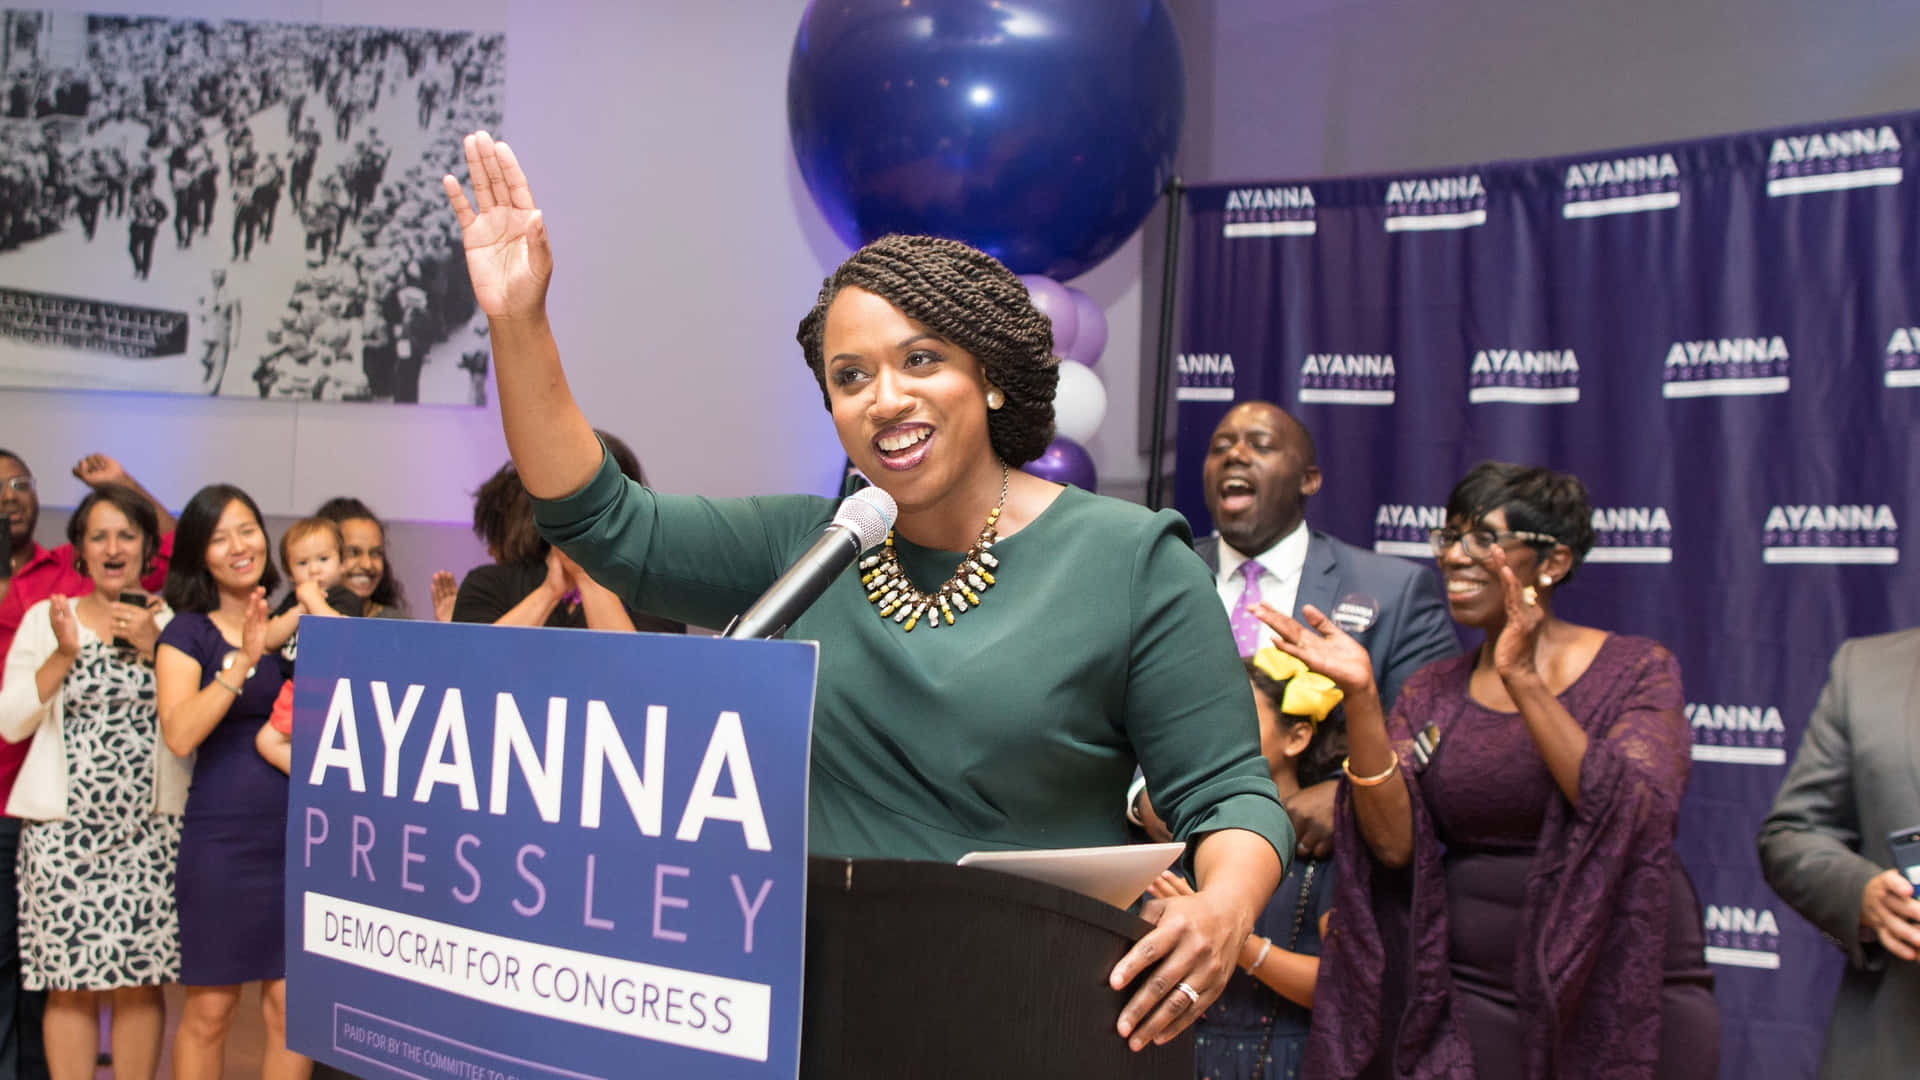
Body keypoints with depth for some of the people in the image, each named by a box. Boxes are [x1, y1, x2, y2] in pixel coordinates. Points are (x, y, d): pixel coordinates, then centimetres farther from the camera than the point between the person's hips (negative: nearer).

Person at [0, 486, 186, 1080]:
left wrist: (154, 649, -9)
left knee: (139, 982, 1)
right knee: (69, 986, 0)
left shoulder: (171, 622, 8)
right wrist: (64, 653, -7)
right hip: (63, 828, 0)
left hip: (150, 828, 0)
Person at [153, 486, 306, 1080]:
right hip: (222, 833, -3)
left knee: (291, 1006, 2)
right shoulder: (188, 632, 1)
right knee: (210, 1009, 1)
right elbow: (179, 734, -13)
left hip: (297, 831, 3)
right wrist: (243, 660, -21)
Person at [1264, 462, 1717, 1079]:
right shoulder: (1429, 694, 7)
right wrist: (1360, 697, -16)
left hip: (1624, 999, -2)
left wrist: (1522, 679, -22)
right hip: (1470, 1004, 2)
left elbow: (1637, 817, -19)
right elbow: (1394, 843, -6)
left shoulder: (1637, 670, -2)